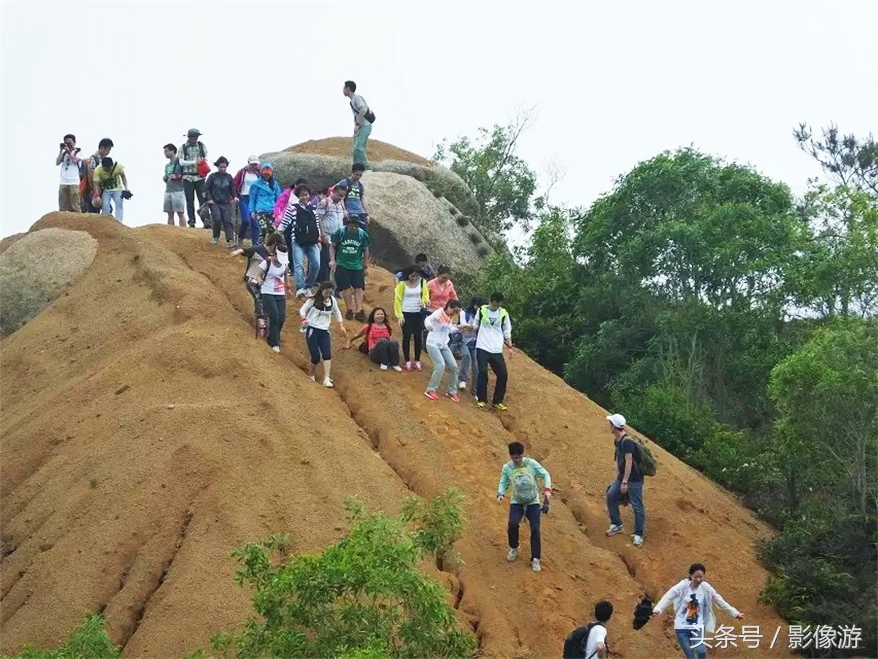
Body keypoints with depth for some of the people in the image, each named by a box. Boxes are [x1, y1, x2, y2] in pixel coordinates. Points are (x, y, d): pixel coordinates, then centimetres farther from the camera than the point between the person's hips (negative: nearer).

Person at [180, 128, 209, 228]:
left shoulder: (201, 145, 7)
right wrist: (195, 162, -15)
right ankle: (192, 221, 2)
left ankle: (206, 220, -11)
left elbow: (205, 158, 11)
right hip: (188, 177, 0)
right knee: (190, 200, 0)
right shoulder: (183, 147, 2)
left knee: (202, 199, -6)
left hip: (200, 176, 0)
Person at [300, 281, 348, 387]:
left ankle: (327, 378, -18)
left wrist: (342, 326, 14)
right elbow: (303, 309, 0)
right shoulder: (313, 300, -7)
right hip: (312, 330, -3)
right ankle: (312, 376, 16)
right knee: (316, 356, -9)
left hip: (324, 331, 4)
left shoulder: (332, 300, 4)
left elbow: (337, 313, 18)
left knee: (327, 354, -13)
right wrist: (304, 318, -21)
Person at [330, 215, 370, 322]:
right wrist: (332, 260, -8)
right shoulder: (340, 232, -6)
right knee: (346, 287, -5)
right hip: (342, 265, -1)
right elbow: (332, 246, 3)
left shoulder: (363, 234, -2)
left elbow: (365, 250, 9)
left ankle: (359, 310, -3)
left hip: (357, 266, 1)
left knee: (359, 288, -5)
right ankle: (349, 310, 5)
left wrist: (366, 266, 11)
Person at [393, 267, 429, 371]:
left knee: (418, 337, 6)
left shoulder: (422, 282, -1)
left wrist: (424, 301, -20)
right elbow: (398, 300, -6)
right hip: (406, 314, -2)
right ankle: (408, 361, 9)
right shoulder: (402, 284, -8)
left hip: (418, 314, 2)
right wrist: (399, 315, -10)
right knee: (407, 337, 2)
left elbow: (426, 294, 5)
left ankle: (417, 361, 16)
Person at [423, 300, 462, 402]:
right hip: (433, 344, -8)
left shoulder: (450, 317, 7)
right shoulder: (438, 313, -16)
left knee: (453, 366, 1)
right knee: (441, 365, -22)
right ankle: (430, 390, -11)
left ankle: (452, 391, 16)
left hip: (443, 345, 8)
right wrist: (428, 325, -52)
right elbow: (428, 319, -31)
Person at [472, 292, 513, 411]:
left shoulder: (504, 313, 4)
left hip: (497, 350, 2)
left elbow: (507, 332, 10)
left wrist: (510, 347, 5)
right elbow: (475, 326, 11)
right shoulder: (481, 310, 0)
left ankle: (497, 401, 12)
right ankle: (481, 400, 3)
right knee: (483, 373, -11)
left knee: (502, 374, -1)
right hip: (482, 347, -2)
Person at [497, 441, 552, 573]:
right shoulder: (507, 468, -5)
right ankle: (514, 548, 7)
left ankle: (535, 559, 2)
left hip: (533, 502, 0)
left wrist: (547, 489, -18)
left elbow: (545, 475, -3)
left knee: (535, 529, -10)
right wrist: (500, 494, -19)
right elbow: (503, 483, 1)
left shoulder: (531, 463, -9)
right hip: (517, 502, 0)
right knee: (513, 524, -22)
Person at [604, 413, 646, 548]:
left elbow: (629, 462, -24)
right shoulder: (617, 441, 7)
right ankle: (616, 525, 15)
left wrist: (625, 482, -23)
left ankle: (638, 535, 2)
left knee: (637, 506, -5)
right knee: (611, 495, 2)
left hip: (634, 479, -9)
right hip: (622, 476, 9)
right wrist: (618, 477, 12)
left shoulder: (627, 442, -22)